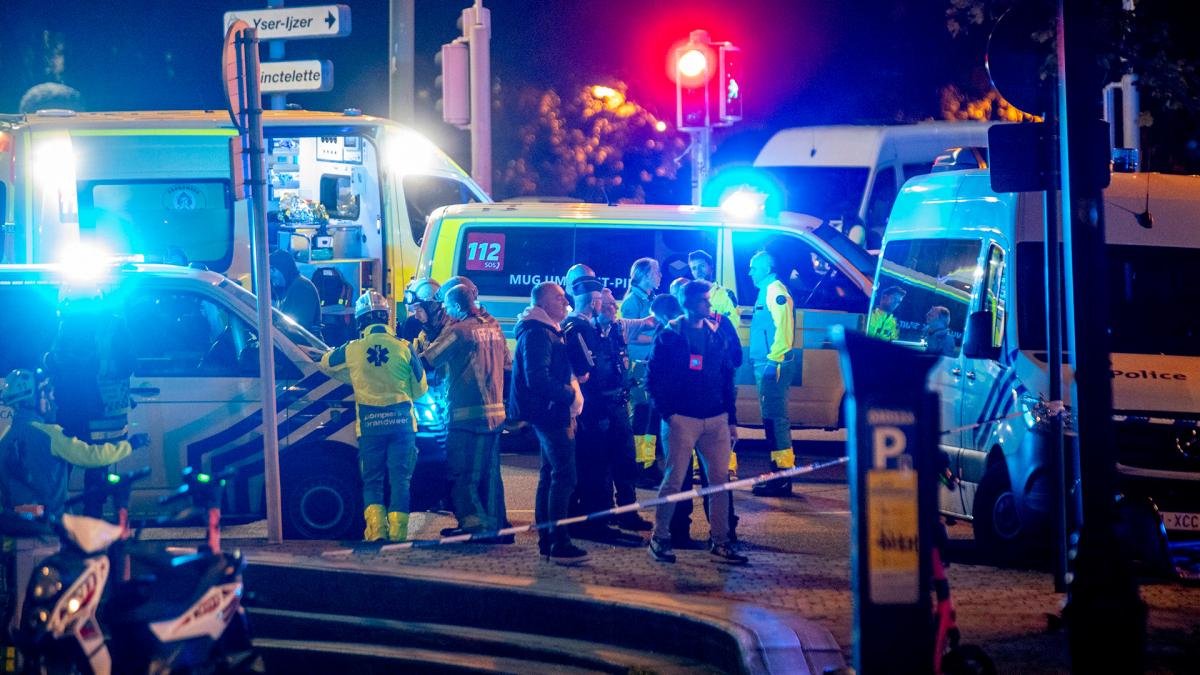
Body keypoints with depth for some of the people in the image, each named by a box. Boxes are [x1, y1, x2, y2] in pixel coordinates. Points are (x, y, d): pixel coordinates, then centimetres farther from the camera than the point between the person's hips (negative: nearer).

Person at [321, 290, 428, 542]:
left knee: (372, 480, 11)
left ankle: (375, 529, -3)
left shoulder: (352, 349, -1)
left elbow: (326, 361, 20)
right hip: (401, 421, 0)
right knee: (400, 479, 4)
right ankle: (397, 534, -1)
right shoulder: (404, 347, -3)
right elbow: (420, 387, 6)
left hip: (369, 424, 0)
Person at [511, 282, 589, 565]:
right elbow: (537, 379, -24)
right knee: (563, 478, -12)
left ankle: (546, 541, 19)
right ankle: (559, 543, -13)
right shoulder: (536, 333, -15)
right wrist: (569, 394, -16)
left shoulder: (549, 331, 18)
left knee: (549, 477, 13)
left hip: (553, 414, 11)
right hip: (551, 414, -11)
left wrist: (572, 385, 8)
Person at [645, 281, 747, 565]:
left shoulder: (716, 335, 13)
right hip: (682, 419, -5)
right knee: (674, 480, -4)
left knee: (720, 480, 3)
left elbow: (727, 378, 16)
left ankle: (720, 543, 9)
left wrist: (731, 419, 12)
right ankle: (660, 538, 8)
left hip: (715, 420, 5)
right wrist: (667, 412, -10)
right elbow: (653, 379, -3)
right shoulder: (669, 336, -2)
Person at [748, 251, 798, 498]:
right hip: (765, 365, 10)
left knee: (775, 417, -11)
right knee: (772, 417, 12)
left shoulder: (776, 292, -11)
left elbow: (784, 329, -20)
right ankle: (779, 470, 17)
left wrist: (773, 359, -23)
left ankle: (783, 477, -11)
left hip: (774, 365, -10)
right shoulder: (767, 292, 20)